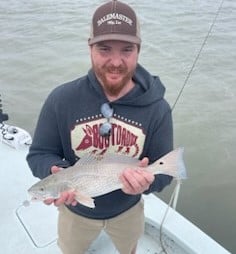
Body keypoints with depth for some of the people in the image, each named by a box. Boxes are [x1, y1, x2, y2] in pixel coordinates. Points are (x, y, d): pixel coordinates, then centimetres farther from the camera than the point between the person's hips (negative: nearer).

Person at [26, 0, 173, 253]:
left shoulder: (157, 108, -23)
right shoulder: (61, 99, -25)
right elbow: (39, 154, -14)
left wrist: (148, 181, -39)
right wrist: (57, 172, -37)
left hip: (128, 210, 1)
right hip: (75, 208, 0)